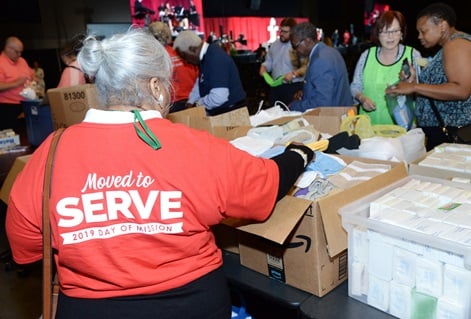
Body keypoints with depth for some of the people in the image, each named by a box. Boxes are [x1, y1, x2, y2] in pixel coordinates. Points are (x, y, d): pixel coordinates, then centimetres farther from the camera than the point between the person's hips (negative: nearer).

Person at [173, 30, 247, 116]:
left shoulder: (216, 59, -25)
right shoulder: (206, 56, 6)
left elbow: (218, 97, -31)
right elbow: (200, 82, 21)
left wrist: (198, 103, -14)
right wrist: (190, 102, 8)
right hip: (219, 112, 9)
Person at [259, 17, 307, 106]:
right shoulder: (275, 44, 11)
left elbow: (306, 67, -16)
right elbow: (269, 61, 21)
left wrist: (294, 74, -31)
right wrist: (263, 67, -1)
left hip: (293, 87, -6)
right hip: (275, 87, 6)